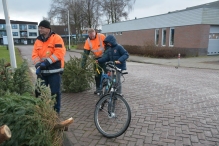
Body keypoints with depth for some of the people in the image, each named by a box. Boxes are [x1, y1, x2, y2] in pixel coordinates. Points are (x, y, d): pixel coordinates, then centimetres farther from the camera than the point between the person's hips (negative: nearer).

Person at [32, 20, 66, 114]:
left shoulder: (56, 38, -6)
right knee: (39, 92, 12)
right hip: (42, 71, 6)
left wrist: (47, 62, -19)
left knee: (55, 92, 4)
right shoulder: (38, 40, 12)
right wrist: (38, 65, -13)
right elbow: (35, 55, 4)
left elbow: (59, 53, -17)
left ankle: (56, 111, 21)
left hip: (54, 71, -5)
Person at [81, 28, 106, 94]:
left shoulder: (101, 36, -15)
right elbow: (86, 53, -5)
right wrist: (83, 62, -11)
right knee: (97, 73, 7)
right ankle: (98, 88, 18)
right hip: (97, 58, 4)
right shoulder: (88, 41, -6)